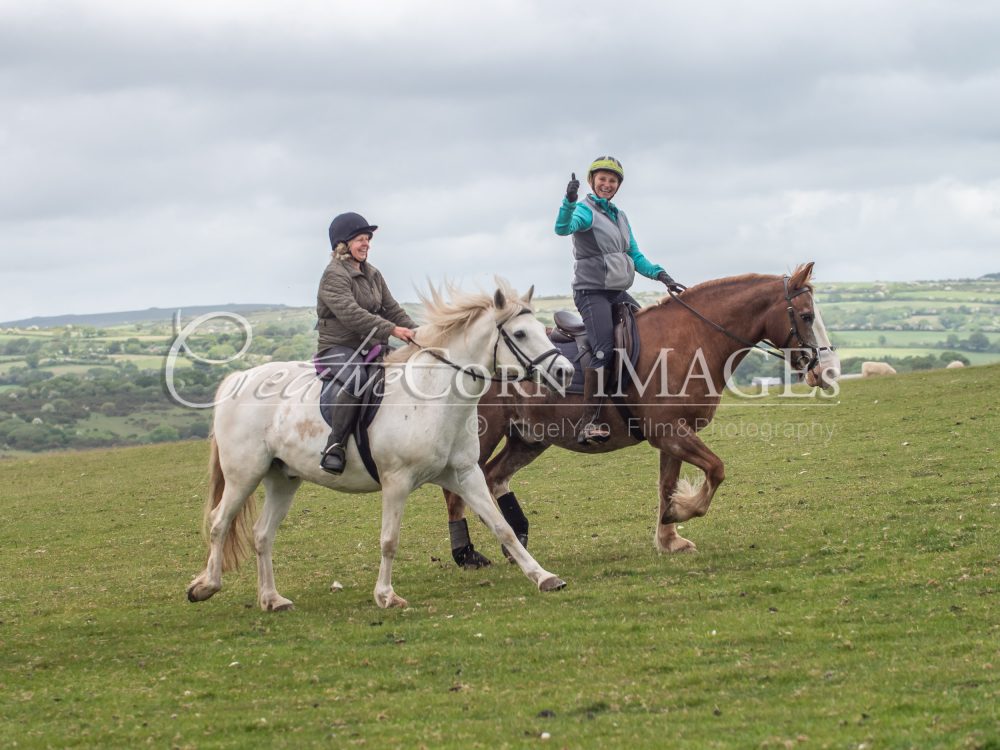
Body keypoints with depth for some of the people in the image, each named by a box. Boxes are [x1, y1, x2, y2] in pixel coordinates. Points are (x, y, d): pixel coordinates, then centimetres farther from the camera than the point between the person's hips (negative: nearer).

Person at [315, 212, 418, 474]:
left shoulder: (372, 275, 18)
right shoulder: (334, 276, -10)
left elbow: (392, 309, 19)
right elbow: (350, 313, -23)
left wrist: (416, 333, 3)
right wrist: (390, 329, -28)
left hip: (372, 348, 9)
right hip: (338, 348, -9)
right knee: (356, 379, -39)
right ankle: (334, 447, -37)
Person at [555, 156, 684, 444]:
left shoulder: (620, 217, 18)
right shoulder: (586, 211, -5)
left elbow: (635, 256, 19)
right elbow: (563, 228, -27)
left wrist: (659, 274, 3)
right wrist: (569, 202, -45)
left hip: (619, 292, 8)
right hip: (592, 292, -8)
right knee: (604, 350, -24)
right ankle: (591, 422, -28)